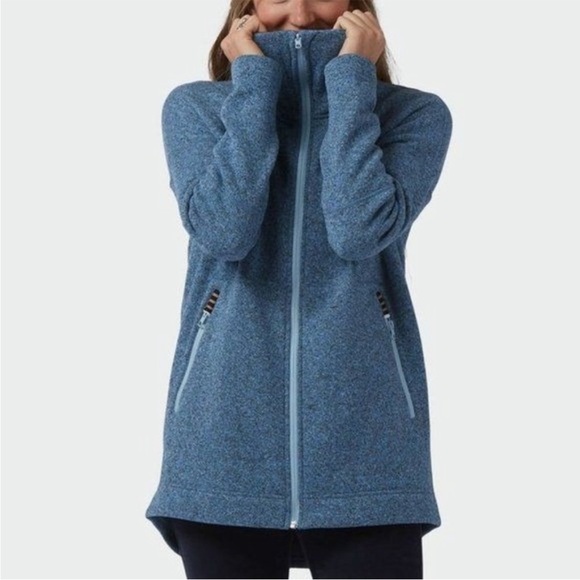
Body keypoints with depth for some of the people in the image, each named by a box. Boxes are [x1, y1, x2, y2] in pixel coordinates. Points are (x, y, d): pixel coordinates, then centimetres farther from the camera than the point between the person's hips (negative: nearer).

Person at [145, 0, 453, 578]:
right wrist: (253, 81, -4)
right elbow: (223, 230, -11)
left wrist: (350, 79, -6)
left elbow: (362, 231, -13)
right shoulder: (193, 106, 7)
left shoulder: (415, 113, 5)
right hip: (225, 435, 1)